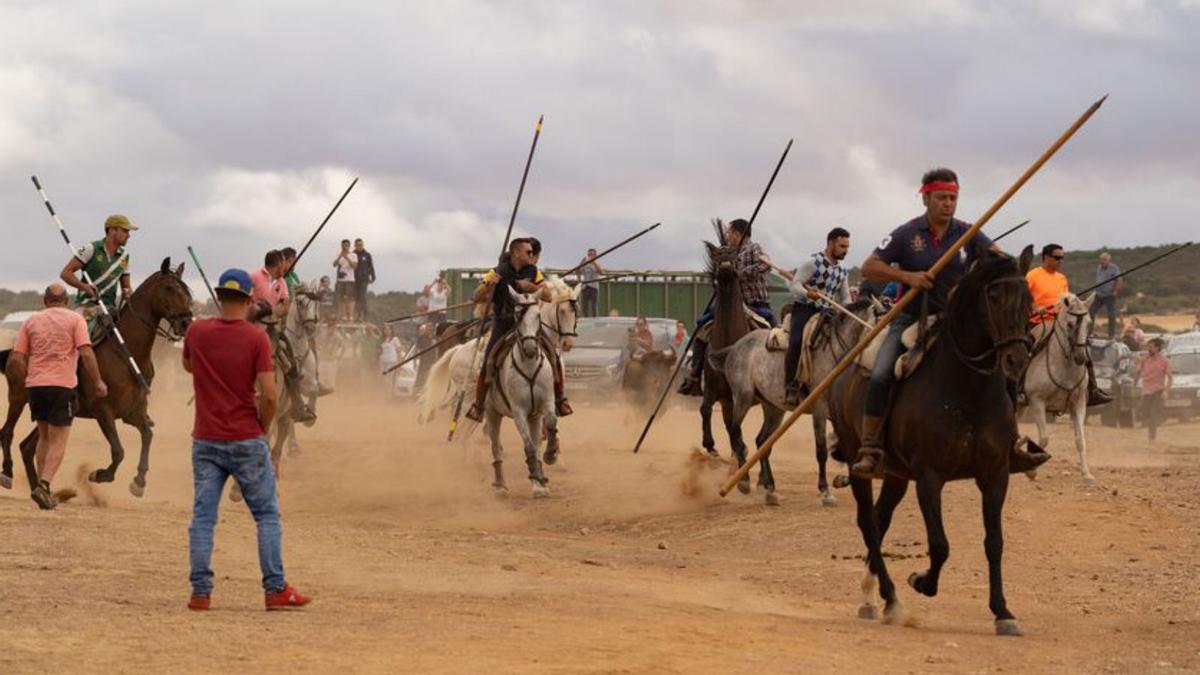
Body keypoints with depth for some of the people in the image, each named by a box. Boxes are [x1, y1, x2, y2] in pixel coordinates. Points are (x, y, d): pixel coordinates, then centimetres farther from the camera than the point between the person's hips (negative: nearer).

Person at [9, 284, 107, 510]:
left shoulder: (31, 321, 10)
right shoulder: (75, 319, 2)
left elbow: (16, 360, 4)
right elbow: (86, 353, -10)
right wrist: (98, 382, -3)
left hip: (35, 385, 4)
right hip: (62, 385, -3)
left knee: (44, 436, 18)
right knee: (58, 441, 0)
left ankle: (43, 487, 16)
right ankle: (44, 484, -18)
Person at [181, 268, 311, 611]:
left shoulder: (196, 331, -1)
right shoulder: (257, 338, -10)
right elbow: (269, 395, -14)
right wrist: (262, 427, 1)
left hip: (206, 441, 3)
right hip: (247, 441, -3)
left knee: (203, 516, 6)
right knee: (267, 515, 7)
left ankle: (201, 591, 3)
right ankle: (275, 589, 6)